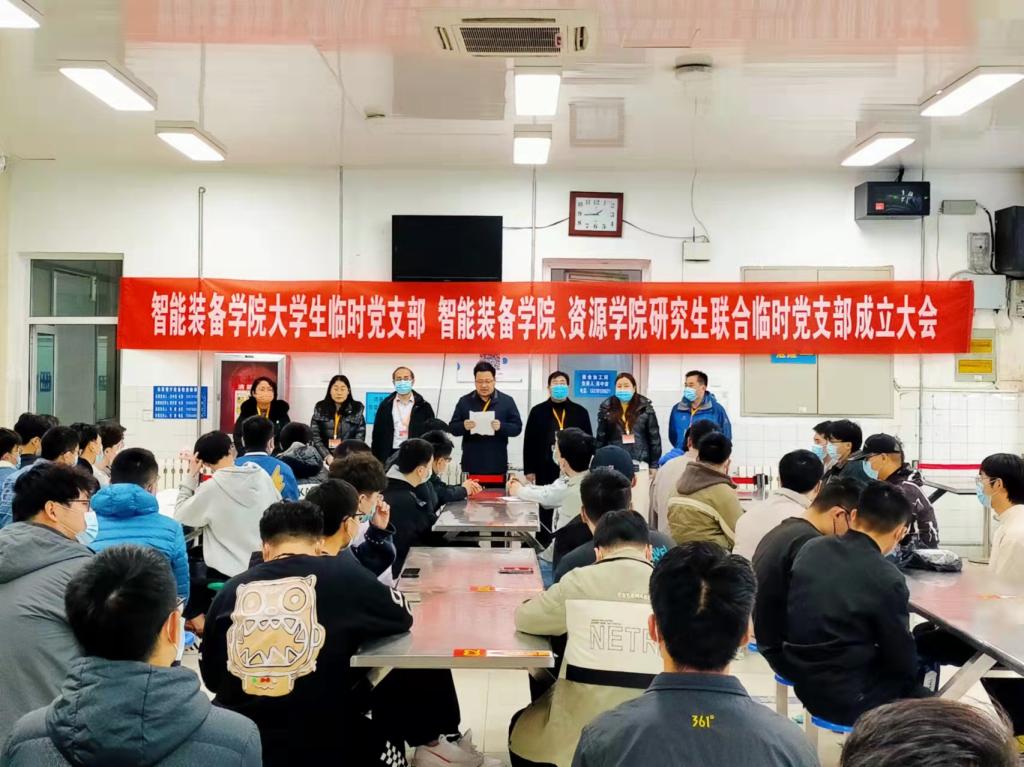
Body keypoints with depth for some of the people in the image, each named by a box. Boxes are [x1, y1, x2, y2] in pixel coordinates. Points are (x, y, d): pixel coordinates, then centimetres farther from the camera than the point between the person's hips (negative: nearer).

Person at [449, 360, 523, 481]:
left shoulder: (507, 401, 4)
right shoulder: (464, 401, 6)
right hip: (471, 465, 0)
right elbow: (452, 428, 5)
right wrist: (463, 426, -17)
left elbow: (517, 427, 1)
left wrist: (501, 426, -19)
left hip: (497, 465, 0)